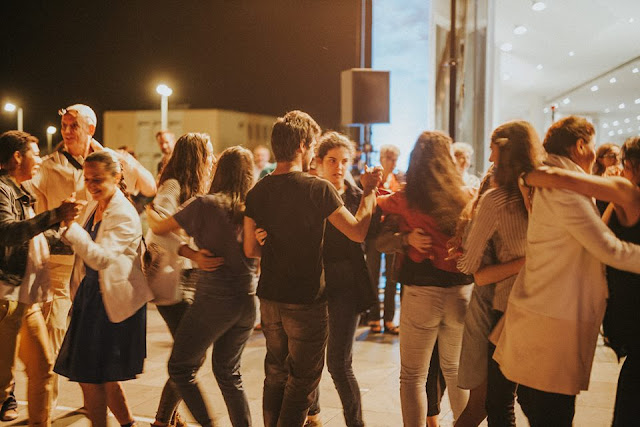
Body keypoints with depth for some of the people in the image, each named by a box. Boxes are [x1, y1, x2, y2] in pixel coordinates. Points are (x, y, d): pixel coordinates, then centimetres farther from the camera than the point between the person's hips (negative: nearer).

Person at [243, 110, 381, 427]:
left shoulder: (257, 192, 0)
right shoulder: (319, 189, -16)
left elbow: (250, 249, 5)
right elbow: (358, 232, -13)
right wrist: (369, 191, 0)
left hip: (269, 297, 6)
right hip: (306, 301, -6)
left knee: (275, 374, 20)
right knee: (302, 380, 7)